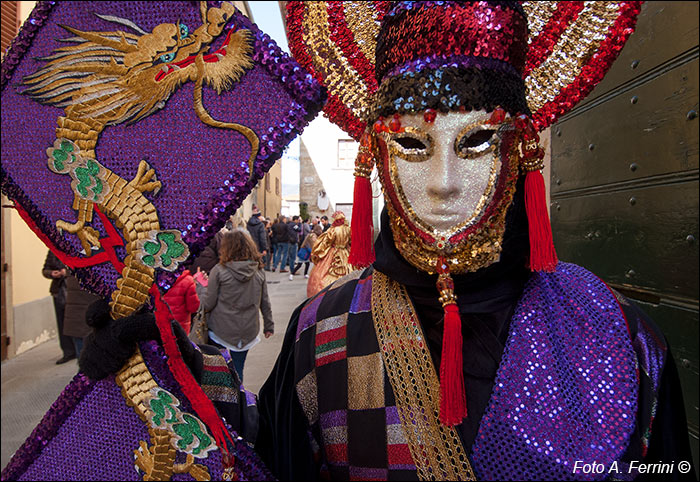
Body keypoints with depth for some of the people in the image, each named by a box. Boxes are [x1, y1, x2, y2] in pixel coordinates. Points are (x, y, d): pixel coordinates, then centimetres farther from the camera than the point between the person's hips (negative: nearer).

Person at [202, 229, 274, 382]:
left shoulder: (219, 270, -11)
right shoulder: (259, 271, 0)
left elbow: (209, 303, -9)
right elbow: (265, 302, 6)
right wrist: (269, 325, 17)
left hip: (221, 330, -2)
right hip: (248, 331, 3)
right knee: (237, 370, 13)